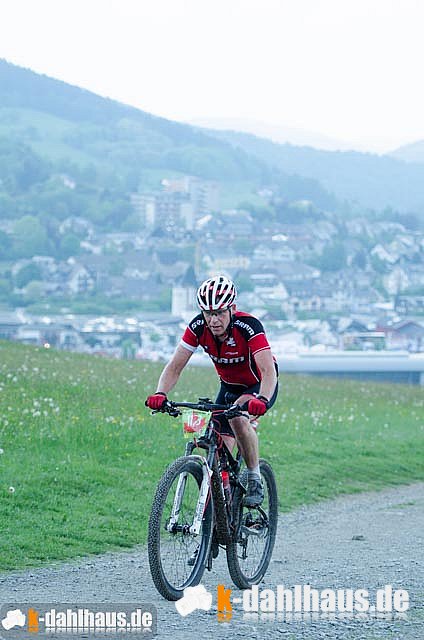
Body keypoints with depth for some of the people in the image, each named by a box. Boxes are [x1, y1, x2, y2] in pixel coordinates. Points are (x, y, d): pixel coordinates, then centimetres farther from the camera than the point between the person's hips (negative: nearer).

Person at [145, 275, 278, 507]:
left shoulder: (248, 326, -32)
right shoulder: (198, 327, -20)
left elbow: (269, 371, -41)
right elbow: (175, 366, -20)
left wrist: (262, 400, -60)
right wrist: (160, 394, -38)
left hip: (259, 386, -5)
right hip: (229, 387, 5)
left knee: (238, 417, -34)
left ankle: (255, 481, -18)